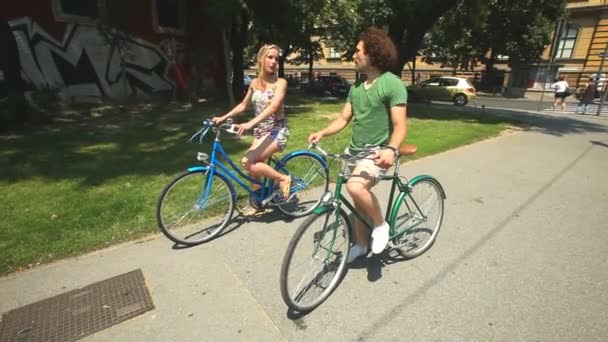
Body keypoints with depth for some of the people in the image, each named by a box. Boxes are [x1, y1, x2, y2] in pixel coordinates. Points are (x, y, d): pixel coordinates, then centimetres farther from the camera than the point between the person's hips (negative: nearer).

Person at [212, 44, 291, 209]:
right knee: (254, 166, 6)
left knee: (247, 162, -22)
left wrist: (249, 124, -36)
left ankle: (282, 178, -6)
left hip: (276, 132, -6)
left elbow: (273, 107, -24)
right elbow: (243, 105, 16)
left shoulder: (280, 82, -10)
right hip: (260, 132, 6)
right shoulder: (254, 83, 7)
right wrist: (223, 117, 4)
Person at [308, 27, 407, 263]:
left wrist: (391, 149, -37)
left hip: (377, 152, -7)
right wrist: (322, 133, -9)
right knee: (358, 200, 15)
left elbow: (399, 126, -18)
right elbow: (344, 119, 8)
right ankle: (360, 244, 35)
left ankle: (380, 224, -4)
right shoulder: (356, 86, 10)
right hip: (354, 150, 7)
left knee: (356, 187, -32)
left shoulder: (392, 84, -12)